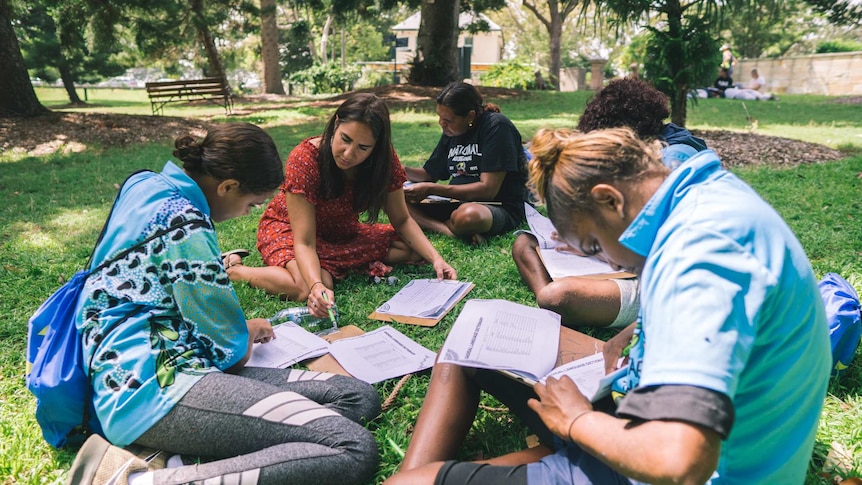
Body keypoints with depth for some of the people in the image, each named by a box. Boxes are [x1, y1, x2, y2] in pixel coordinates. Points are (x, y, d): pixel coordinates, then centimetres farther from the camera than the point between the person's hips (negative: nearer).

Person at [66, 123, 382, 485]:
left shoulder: (146, 184, 14)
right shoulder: (183, 222, -16)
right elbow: (231, 351, -9)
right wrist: (248, 333, 14)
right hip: (154, 383, -10)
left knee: (359, 398, -2)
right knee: (353, 451, -24)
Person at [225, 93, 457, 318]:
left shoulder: (384, 158, -18)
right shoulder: (304, 159, -32)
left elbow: (402, 220, -9)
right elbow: (304, 242, -33)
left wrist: (436, 258, -24)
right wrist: (317, 286, -52)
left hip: (343, 233, 5)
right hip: (288, 228, -5)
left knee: (415, 250, -9)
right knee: (308, 289, -35)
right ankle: (235, 269, -9)